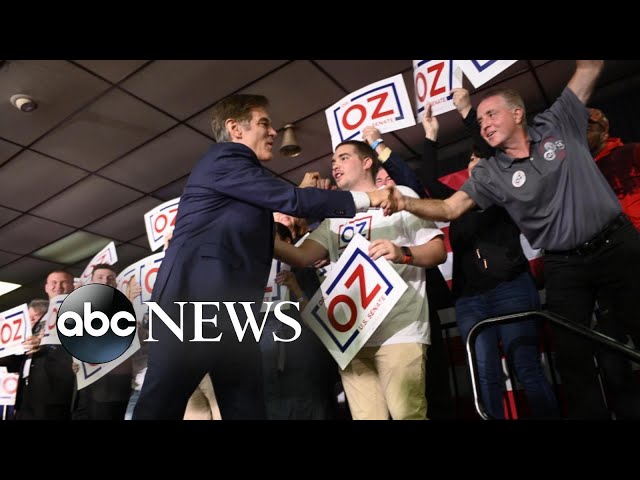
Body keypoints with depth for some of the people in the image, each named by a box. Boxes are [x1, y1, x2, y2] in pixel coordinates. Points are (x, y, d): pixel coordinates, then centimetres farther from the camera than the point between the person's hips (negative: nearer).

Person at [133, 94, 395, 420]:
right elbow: (291, 199, -12)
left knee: (246, 408, 6)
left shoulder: (236, 169, 25)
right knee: (160, 406, -4)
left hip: (229, 305, 10)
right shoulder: (224, 159, -3)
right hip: (195, 297, -9)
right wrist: (366, 198, -5)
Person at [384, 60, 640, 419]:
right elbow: (449, 208, -13)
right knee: (572, 355, 2)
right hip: (565, 266, 1)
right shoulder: (490, 173, -4)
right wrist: (405, 203, -31)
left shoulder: (557, 124, -2)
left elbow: (590, 67, 0)